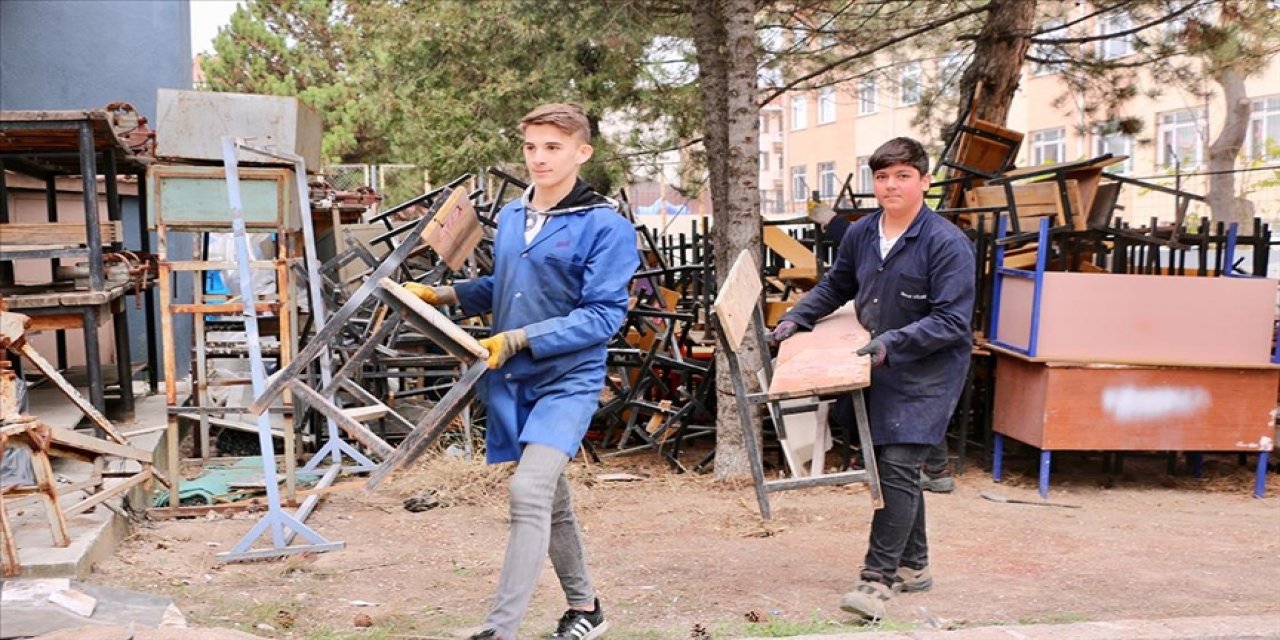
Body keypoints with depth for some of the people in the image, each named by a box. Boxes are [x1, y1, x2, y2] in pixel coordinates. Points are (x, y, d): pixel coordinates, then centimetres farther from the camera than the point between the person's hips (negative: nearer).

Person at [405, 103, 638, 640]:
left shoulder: (606, 226, -12)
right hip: (510, 380, 7)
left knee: (529, 493, -21)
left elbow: (604, 315, -17)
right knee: (551, 500, 16)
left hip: (567, 379, -6)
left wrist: (518, 340, -22)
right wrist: (444, 295, 6)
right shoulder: (511, 216, 9)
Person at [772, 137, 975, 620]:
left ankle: (876, 579, -9)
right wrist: (797, 317, 5)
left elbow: (952, 321, -20)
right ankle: (912, 565, 29)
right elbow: (835, 286, 18)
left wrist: (893, 342, -28)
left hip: (928, 372, -7)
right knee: (890, 467, 13)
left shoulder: (948, 243, -17)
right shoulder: (860, 234, 2)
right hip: (880, 368, 7)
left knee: (898, 468, -13)